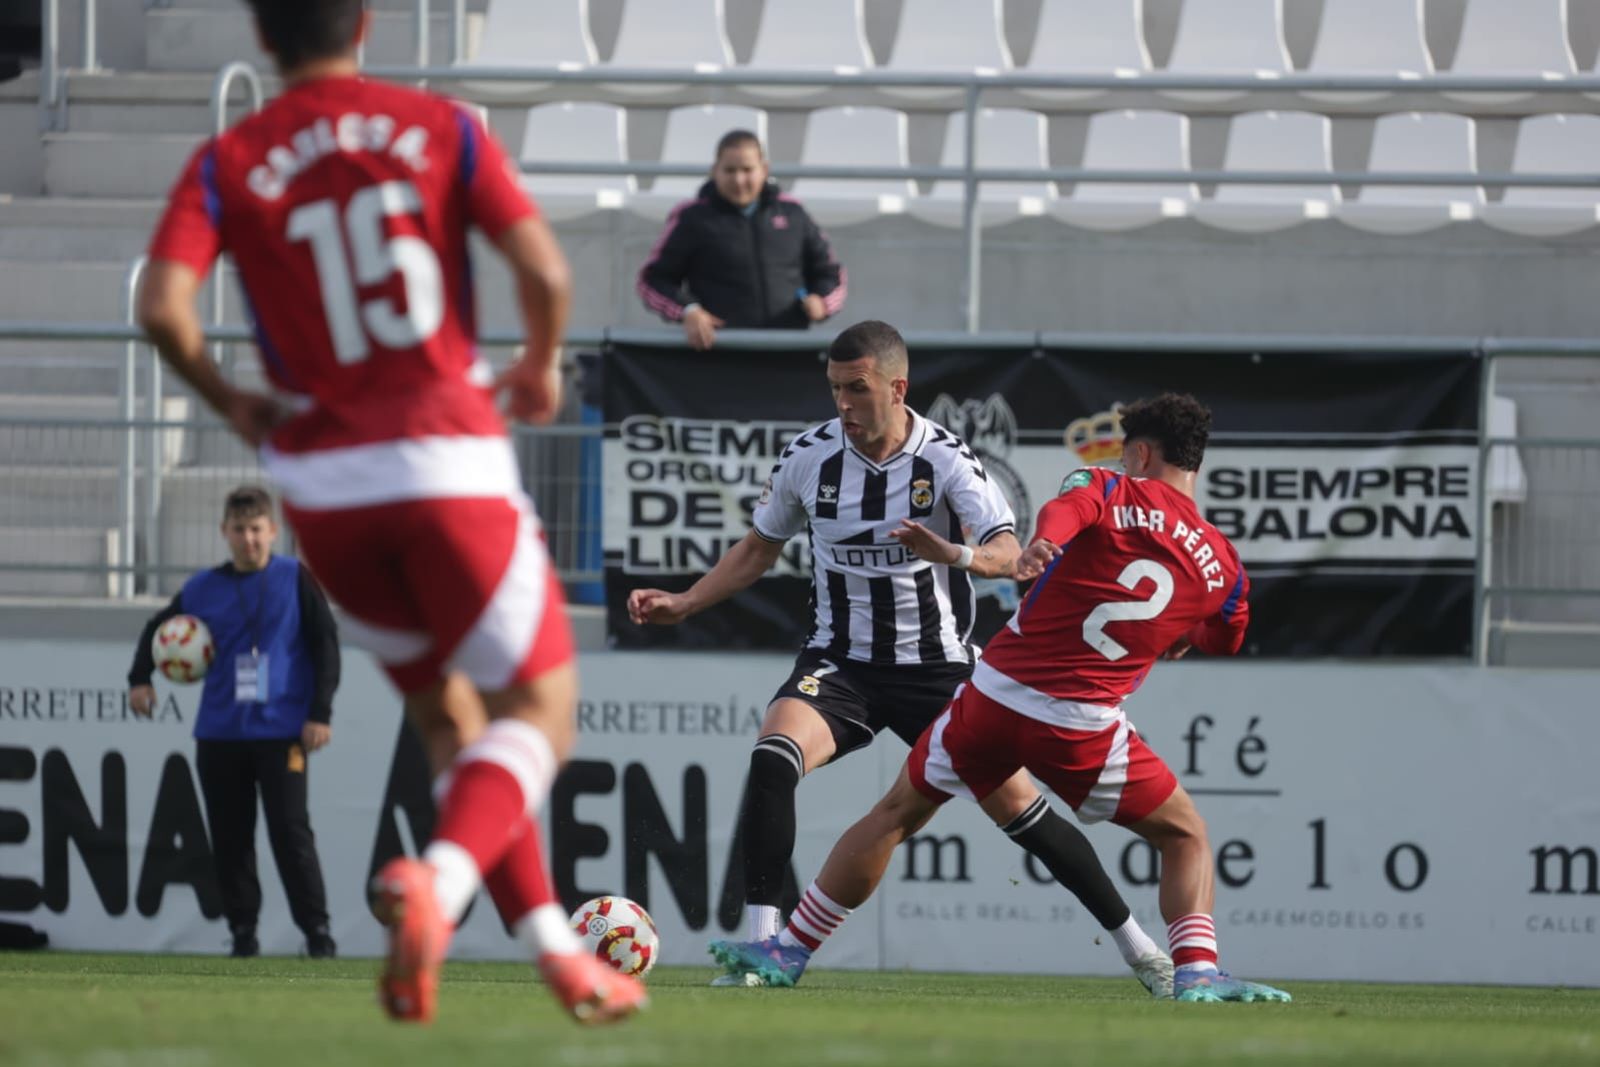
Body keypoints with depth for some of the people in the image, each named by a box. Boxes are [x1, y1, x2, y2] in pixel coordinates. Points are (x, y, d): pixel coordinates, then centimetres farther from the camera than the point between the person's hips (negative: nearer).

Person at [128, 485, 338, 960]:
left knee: (290, 831, -9)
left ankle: (316, 930, -5)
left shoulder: (295, 580, 0)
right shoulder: (202, 589, 8)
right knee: (230, 838, 4)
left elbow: (325, 644, 0)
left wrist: (320, 713, -6)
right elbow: (159, 628, 22)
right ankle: (243, 930, 11)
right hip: (219, 734, 4)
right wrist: (140, 677, 7)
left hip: (282, 731, -4)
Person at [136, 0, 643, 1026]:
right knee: (540, 704, 4)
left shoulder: (228, 164, 1)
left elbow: (164, 306, -13)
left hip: (323, 479, 3)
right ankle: (435, 882, -24)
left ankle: (555, 948, 13)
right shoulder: (442, 129, -1)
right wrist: (541, 368, 11)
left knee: (448, 713, 18)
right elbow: (546, 271, -9)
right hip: (450, 462, -3)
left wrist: (231, 401, 5)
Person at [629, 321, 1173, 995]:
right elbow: (759, 548, 12)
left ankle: (1134, 944, 16)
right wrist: (681, 605, 3)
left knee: (1016, 807, -2)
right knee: (771, 761, -28)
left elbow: (1008, 554, -25)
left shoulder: (944, 458, -13)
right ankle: (759, 946, -25)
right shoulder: (809, 456, -4)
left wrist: (955, 555, -47)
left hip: (936, 664, -1)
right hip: (839, 662, 1)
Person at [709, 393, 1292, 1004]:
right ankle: (1197, 972, -6)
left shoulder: (1110, 490, 3)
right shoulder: (1222, 566, 8)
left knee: (896, 814, 19)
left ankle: (788, 952, 23)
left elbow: (1066, 508, -22)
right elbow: (1224, 641, 27)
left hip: (995, 695, 1)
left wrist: (1042, 544, -42)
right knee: (1186, 838, 17)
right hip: (1083, 726, -1)